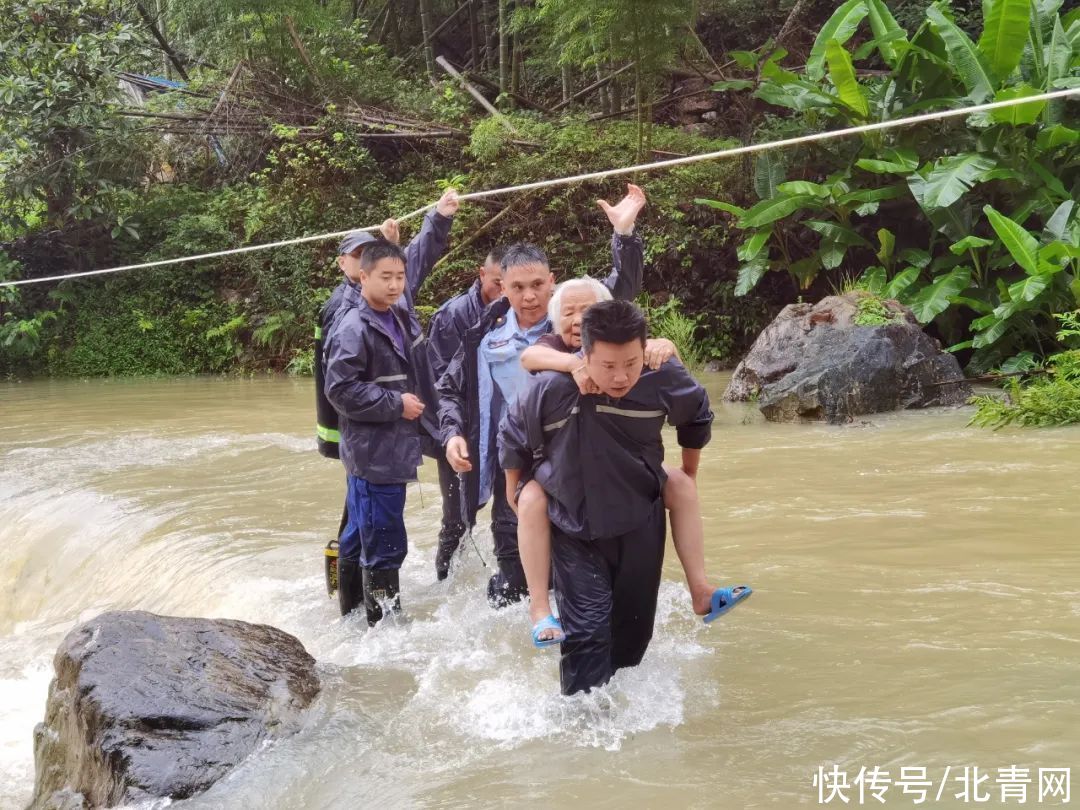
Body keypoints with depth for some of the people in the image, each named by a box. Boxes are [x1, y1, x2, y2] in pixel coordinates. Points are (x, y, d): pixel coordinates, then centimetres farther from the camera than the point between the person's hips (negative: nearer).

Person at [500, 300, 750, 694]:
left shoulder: (664, 380, -19)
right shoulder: (550, 390, -25)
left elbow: (698, 414, 7)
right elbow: (513, 441, -3)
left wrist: (688, 474, 16)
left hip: (641, 527, 3)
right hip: (574, 532, -3)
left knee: (634, 630, 15)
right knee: (587, 632, -13)